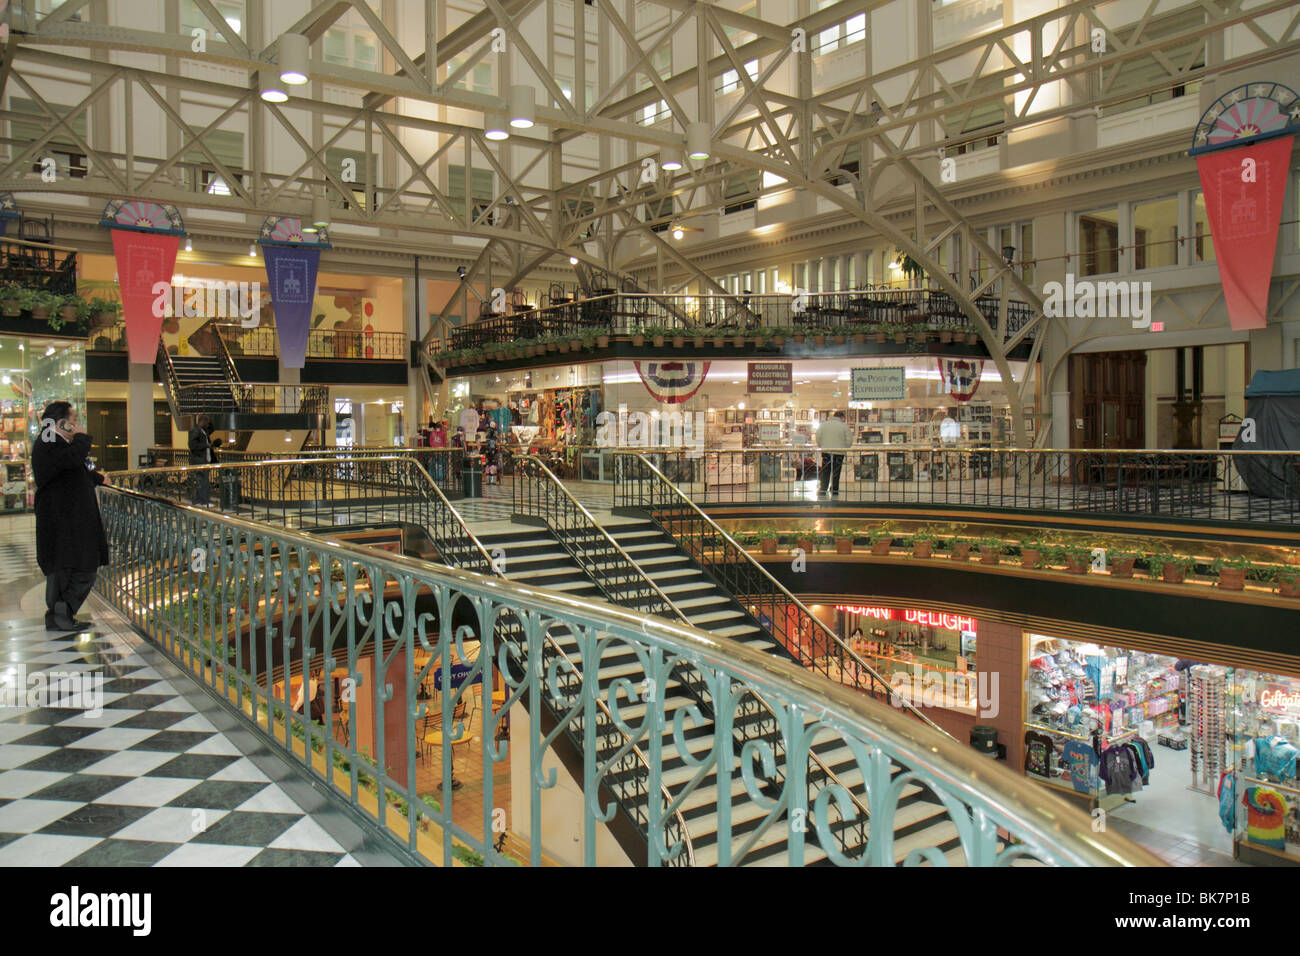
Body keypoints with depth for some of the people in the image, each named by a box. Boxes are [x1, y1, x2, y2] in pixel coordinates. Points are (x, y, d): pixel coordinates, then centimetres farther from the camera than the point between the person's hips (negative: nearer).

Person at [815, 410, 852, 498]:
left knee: (825, 472, 9)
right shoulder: (844, 426, -3)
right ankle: (834, 491, 12)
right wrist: (844, 448, 12)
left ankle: (823, 490, 6)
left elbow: (818, 437, 2)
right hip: (839, 453, -1)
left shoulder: (824, 424, 3)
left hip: (825, 452, 2)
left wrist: (821, 447, 13)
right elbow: (849, 440, -3)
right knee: (836, 473, 7)